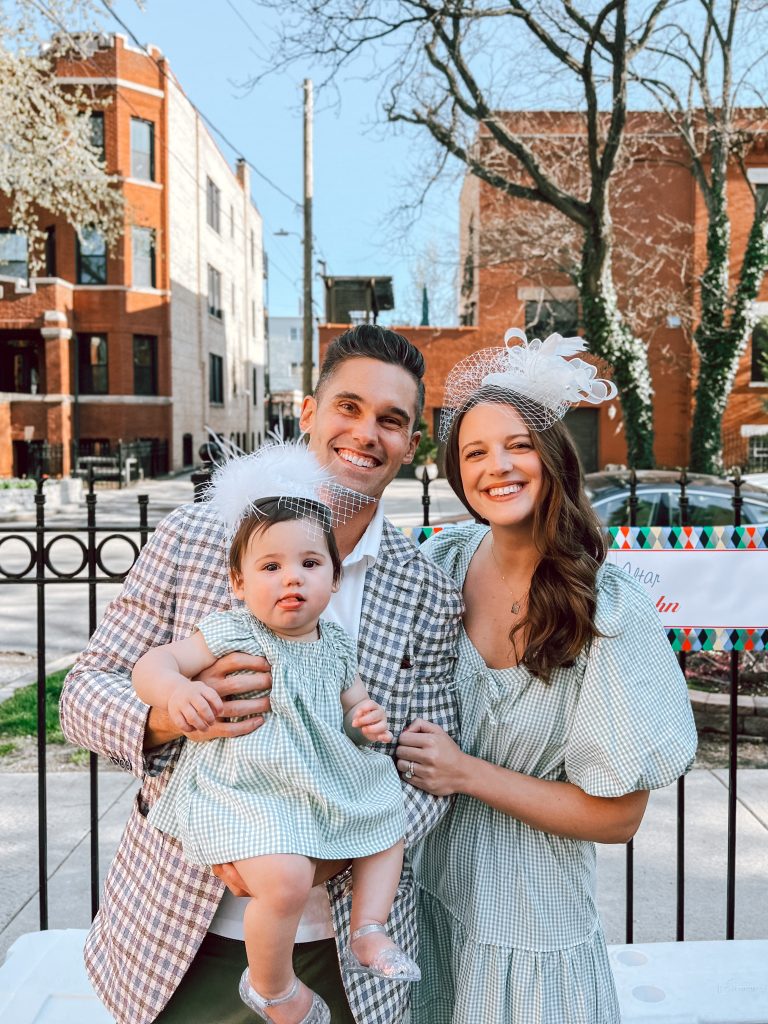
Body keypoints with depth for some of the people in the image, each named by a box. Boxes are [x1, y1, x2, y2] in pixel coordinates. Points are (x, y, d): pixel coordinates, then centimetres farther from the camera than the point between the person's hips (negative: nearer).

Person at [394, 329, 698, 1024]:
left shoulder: (610, 609, -20)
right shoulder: (441, 562, -10)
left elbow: (618, 816, -17)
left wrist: (467, 773, -21)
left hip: (529, 917, -3)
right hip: (425, 881, 4)